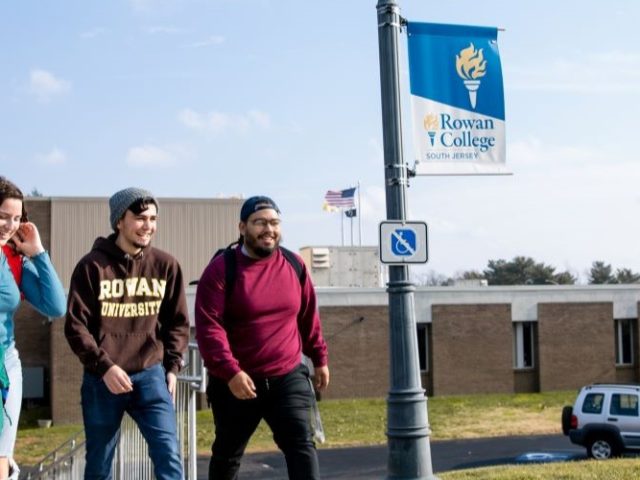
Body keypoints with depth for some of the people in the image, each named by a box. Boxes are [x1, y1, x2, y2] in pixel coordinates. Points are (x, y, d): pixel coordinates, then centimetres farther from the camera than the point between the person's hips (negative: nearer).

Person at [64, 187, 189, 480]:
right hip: (101, 380, -1)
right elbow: (76, 325, -6)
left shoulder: (166, 265, 3)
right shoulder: (92, 266, -5)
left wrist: (172, 366, 2)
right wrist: (104, 367, -15)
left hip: (151, 377, 1)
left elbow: (177, 321, 11)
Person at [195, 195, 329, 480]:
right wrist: (229, 372, -27)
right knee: (227, 452, 14)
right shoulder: (221, 269, -11)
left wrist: (319, 358, 17)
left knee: (301, 444, -11)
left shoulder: (294, 265, 4)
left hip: (288, 377, 2)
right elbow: (209, 327, -18)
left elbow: (309, 317, 15)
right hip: (235, 382, -2)